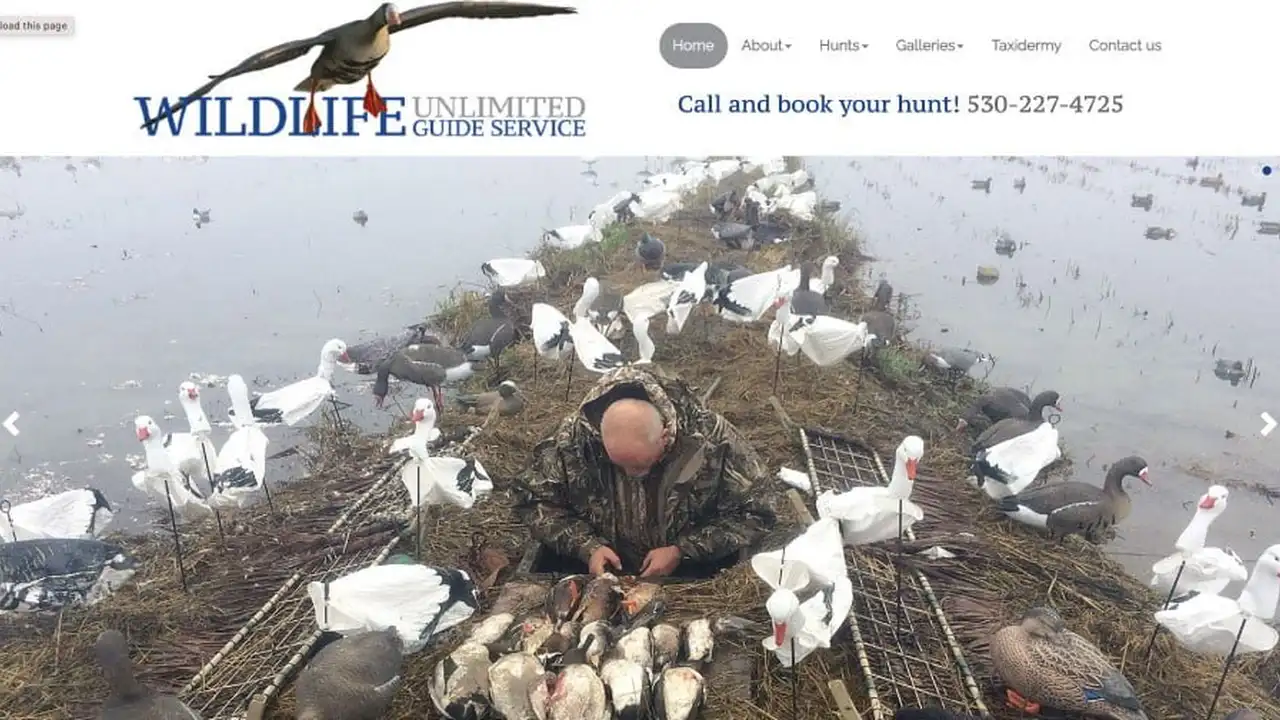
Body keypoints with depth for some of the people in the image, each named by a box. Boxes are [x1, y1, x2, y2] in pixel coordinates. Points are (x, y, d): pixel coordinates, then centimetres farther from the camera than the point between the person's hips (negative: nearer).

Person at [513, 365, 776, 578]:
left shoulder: (713, 439, -26)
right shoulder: (573, 437, -22)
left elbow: (752, 513, -15)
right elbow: (534, 500, -8)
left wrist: (683, 551, -25)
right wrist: (586, 547, -22)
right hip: (602, 566, 1)